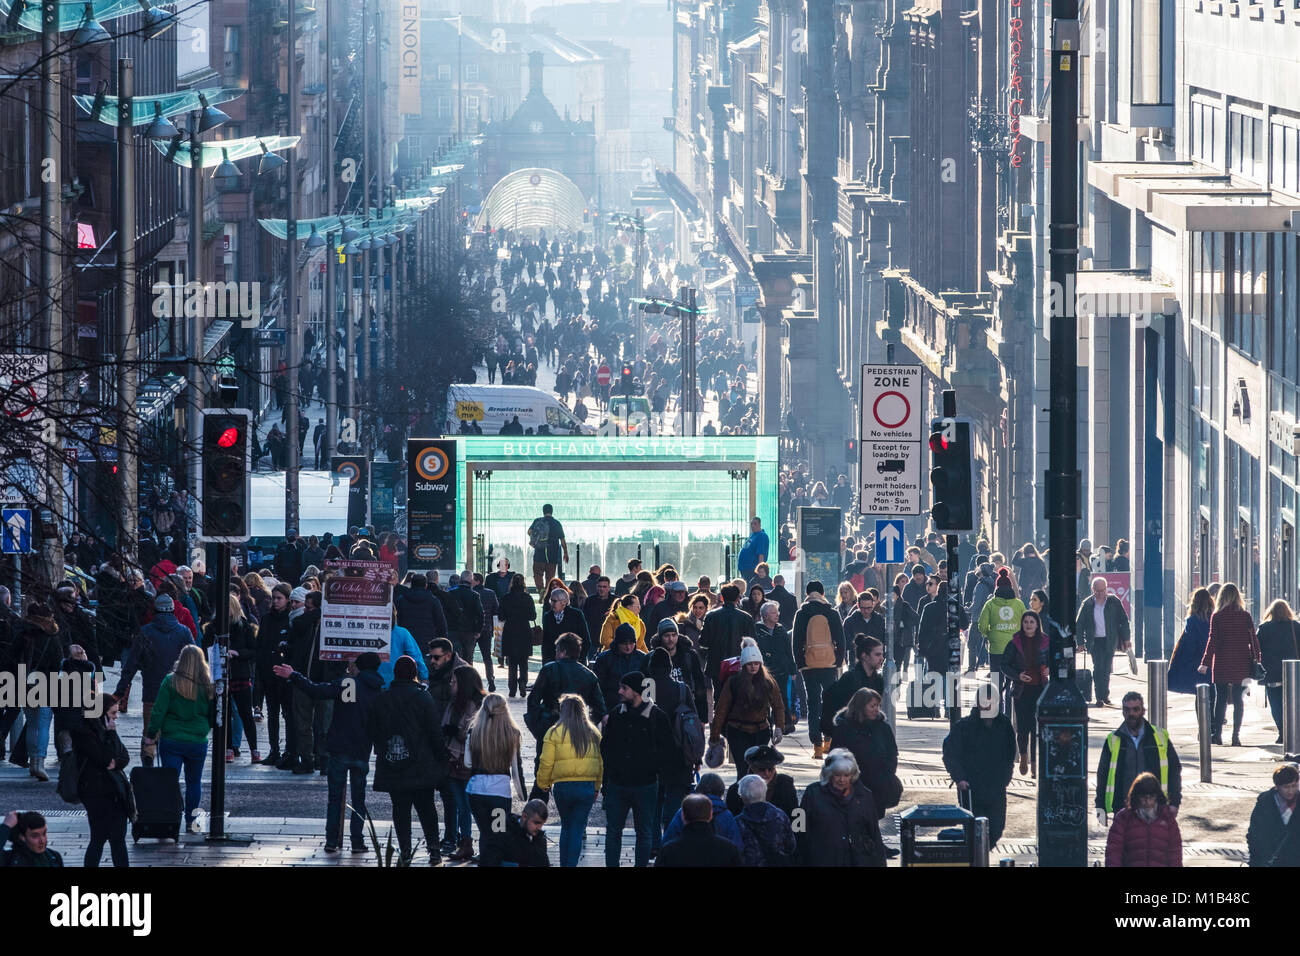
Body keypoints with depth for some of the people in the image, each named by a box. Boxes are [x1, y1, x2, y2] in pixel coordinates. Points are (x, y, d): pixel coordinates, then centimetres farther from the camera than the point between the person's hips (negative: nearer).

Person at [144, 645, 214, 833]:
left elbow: (158, 711, -9)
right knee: (194, 782, 17)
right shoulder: (207, 685, -4)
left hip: (171, 740, -1)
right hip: (198, 741, 1)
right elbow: (213, 716, 6)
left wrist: (151, 735, 1)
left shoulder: (170, 682, -9)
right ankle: (190, 821, 24)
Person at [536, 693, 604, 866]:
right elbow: (601, 762, 7)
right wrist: (597, 787, 17)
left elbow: (546, 763, -5)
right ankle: (571, 864, -4)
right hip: (587, 786, 1)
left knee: (566, 827, 17)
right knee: (578, 829, 3)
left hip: (563, 786, -1)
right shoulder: (593, 733, 4)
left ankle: (564, 864, 18)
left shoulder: (555, 733, -5)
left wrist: (543, 784, 9)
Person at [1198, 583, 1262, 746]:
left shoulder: (1217, 617, -5)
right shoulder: (1245, 616, -1)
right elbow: (1253, 640, -1)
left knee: (1221, 698, 7)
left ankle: (1217, 734, 4)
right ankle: (1236, 735, -2)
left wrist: (1205, 663, -7)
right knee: (1238, 699, 4)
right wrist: (1256, 661, 6)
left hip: (1222, 665, -1)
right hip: (1241, 664, 1)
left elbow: (1213, 641, -8)